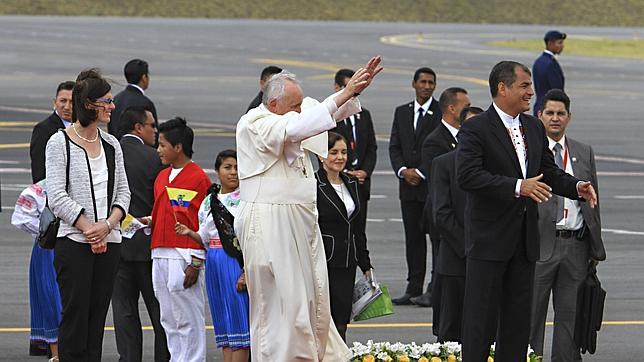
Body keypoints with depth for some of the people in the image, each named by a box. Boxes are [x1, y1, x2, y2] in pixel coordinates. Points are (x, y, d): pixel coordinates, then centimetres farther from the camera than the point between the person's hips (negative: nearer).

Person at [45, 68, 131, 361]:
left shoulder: (111, 145, 13)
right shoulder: (59, 143, -4)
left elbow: (123, 193, 10)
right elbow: (57, 197, -9)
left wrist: (107, 225, -8)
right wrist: (89, 229, -14)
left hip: (109, 242, 5)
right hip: (73, 241, -5)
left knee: (98, 316, 4)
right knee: (75, 313, -6)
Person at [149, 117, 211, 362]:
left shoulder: (199, 178, -7)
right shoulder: (162, 178, 17)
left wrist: (195, 263, -13)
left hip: (184, 257, -8)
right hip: (160, 256, 8)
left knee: (188, 318, -5)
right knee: (168, 318, 10)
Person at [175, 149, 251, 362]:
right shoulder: (209, 201, 12)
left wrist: (247, 272, -15)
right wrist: (189, 233, -3)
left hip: (238, 262, -5)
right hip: (214, 263, 5)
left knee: (238, 316, -8)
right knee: (223, 320, 6)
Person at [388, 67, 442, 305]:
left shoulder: (441, 112, -2)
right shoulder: (402, 112, 14)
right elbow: (394, 147, 11)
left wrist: (421, 173, -11)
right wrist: (403, 170, -6)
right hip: (409, 186, 5)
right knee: (413, 237, 6)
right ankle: (414, 288, 9)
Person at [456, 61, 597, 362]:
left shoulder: (534, 128, 12)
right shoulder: (475, 129, -11)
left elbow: (549, 172, 19)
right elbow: (467, 176, -22)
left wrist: (577, 187, -1)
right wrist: (517, 187, -27)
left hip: (525, 239, 7)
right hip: (489, 239, -7)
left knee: (519, 317, 11)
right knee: (479, 315, -2)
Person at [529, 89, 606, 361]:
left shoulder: (584, 153, 13)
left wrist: (595, 247, 11)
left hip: (576, 245, 4)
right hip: (539, 243, -4)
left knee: (570, 313, 9)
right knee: (531, 312, 0)